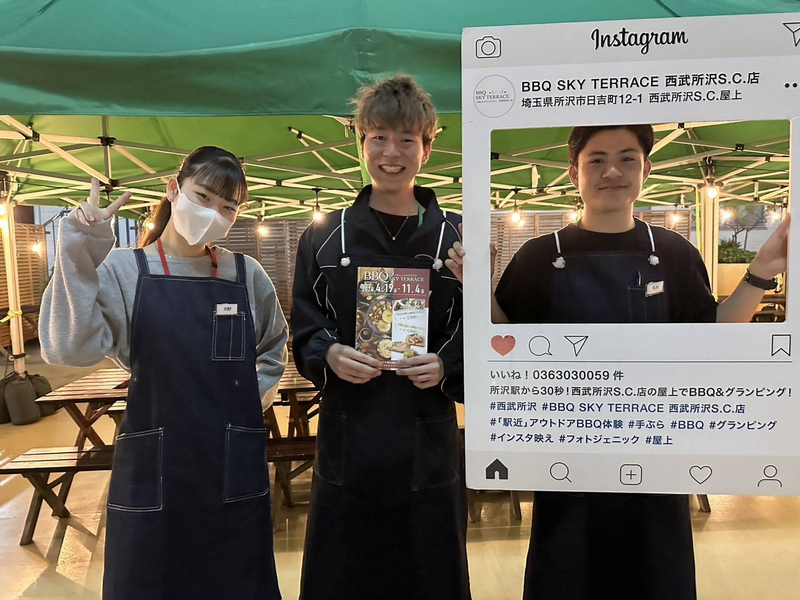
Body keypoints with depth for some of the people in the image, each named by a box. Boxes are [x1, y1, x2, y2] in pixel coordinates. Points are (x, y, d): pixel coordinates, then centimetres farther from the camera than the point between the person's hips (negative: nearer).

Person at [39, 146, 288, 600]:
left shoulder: (247, 275, 3)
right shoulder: (123, 270, -5)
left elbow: (274, 348, 19)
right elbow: (70, 349, -19)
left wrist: (260, 392, 5)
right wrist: (79, 259, -22)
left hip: (234, 466, 2)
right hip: (154, 465, -1)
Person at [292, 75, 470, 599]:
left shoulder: (455, 237, 2)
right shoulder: (324, 238, 5)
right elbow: (304, 329, 7)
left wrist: (447, 365, -15)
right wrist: (329, 355, -13)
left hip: (428, 444, 0)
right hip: (348, 444, 1)